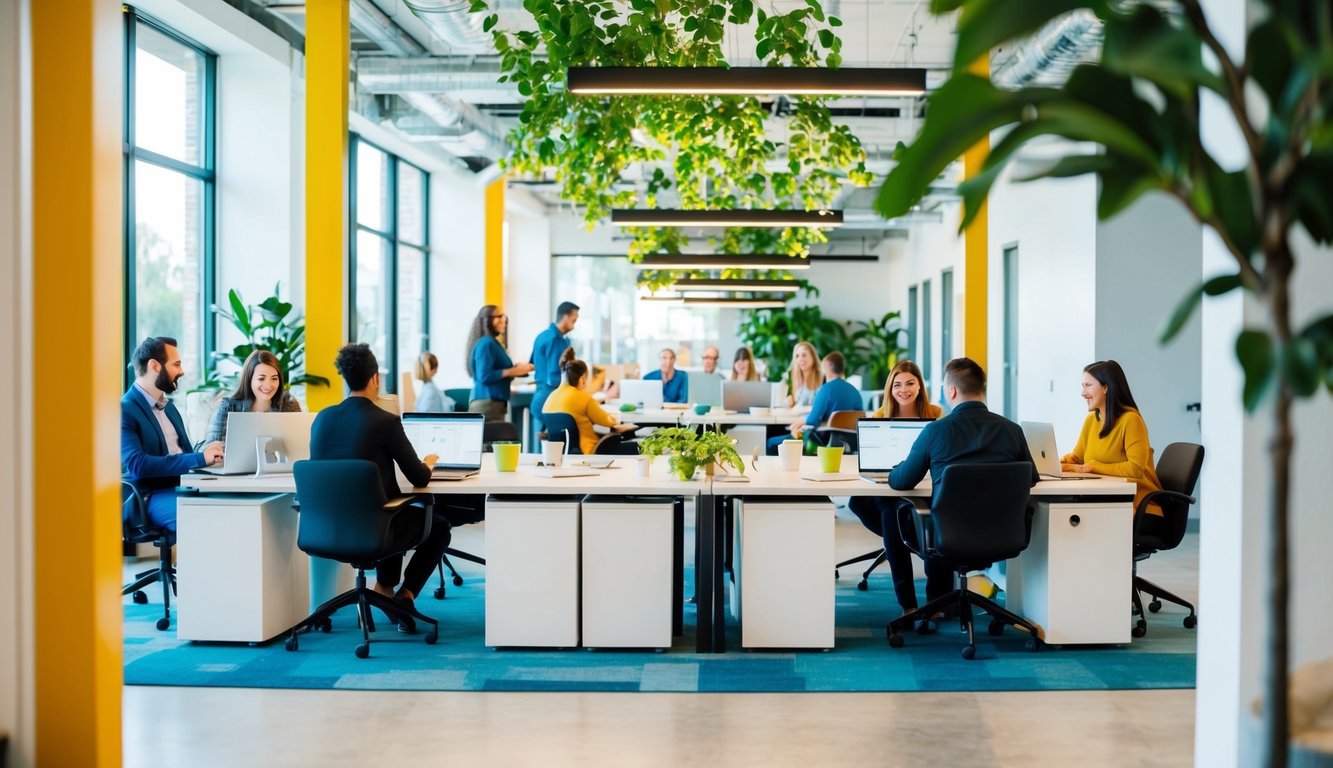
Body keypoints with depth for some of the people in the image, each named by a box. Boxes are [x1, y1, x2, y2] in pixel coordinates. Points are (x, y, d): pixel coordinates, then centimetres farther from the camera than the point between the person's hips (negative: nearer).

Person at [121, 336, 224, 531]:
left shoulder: (168, 406, 20)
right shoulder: (123, 410, -6)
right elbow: (137, 464, -18)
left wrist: (206, 455, 0)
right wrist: (199, 458, -21)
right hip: (152, 497, -8)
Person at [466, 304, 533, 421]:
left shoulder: (493, 343, 18)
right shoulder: (485, 343, -12)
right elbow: (484, 376, -20)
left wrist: (516, 368, 11)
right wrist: (513, 371, -18)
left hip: (493, 402, 10)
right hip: (487, 403, -10)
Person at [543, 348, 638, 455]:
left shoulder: (551, 397, 5)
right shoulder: (584, 398, -17)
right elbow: (604, 420, 1)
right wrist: (615, 421, 24)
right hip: (585, 452, -9)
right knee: (633, 448, 4)